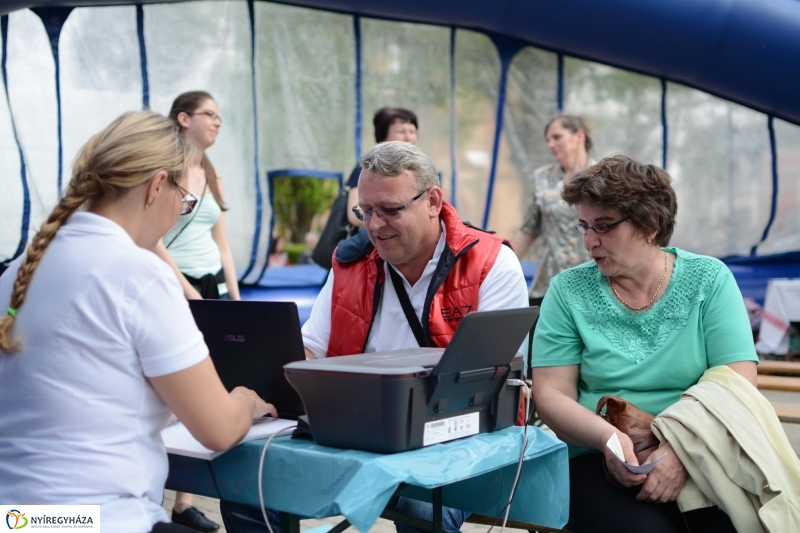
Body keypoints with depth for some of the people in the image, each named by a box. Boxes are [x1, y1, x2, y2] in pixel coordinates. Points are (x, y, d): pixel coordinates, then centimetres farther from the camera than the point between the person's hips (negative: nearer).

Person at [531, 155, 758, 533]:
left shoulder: (709, 279, 3)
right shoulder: (569, 291, 3)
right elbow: (551, 394, -1)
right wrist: (608, 438, -21)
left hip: (700, 456, 1)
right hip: (599, 461, 0)